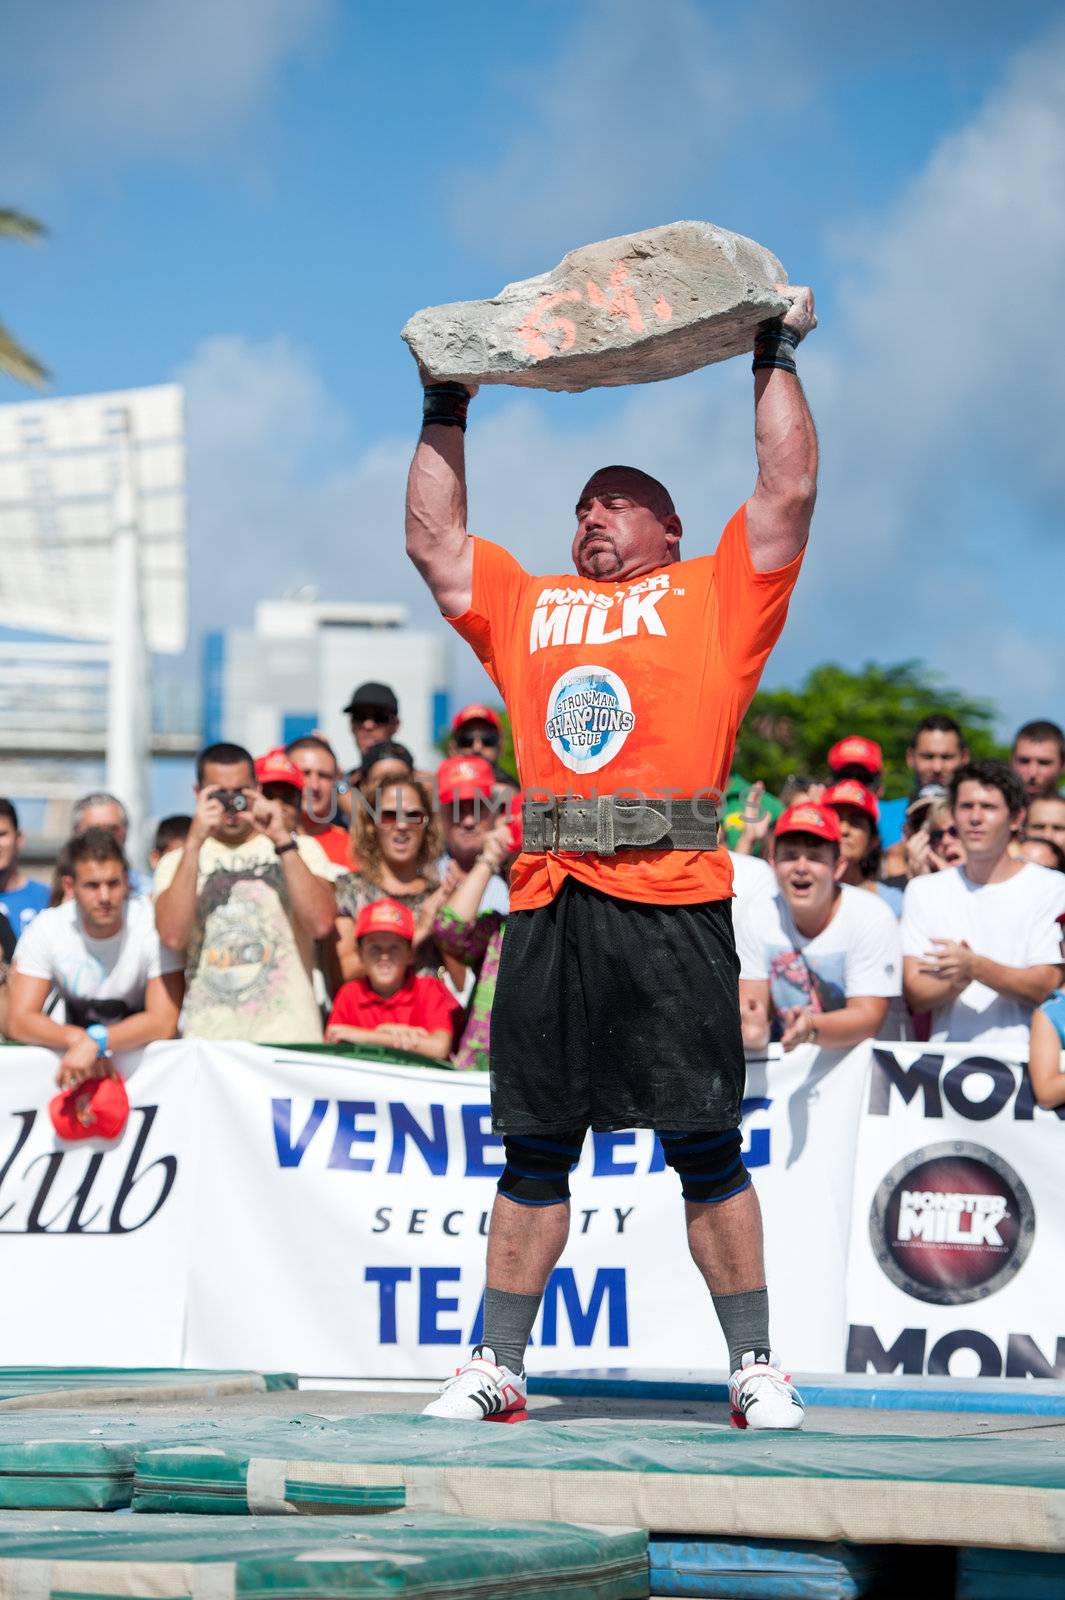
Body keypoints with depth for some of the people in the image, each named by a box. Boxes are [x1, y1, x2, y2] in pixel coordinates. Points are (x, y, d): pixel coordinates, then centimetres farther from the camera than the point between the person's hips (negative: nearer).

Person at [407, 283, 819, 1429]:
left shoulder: (713, 595, 13)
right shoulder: (529, 606, 23)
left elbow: (790, 491, 7)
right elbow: (434, 538, 29)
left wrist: (777, 358, 13)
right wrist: (445, 411, 30)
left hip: (672, 903, -4)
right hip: (549, 904, 4)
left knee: (703, 1142, -2)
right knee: (534, 1148, 6)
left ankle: (755, 1369, 4)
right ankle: (496, 1368, 11)